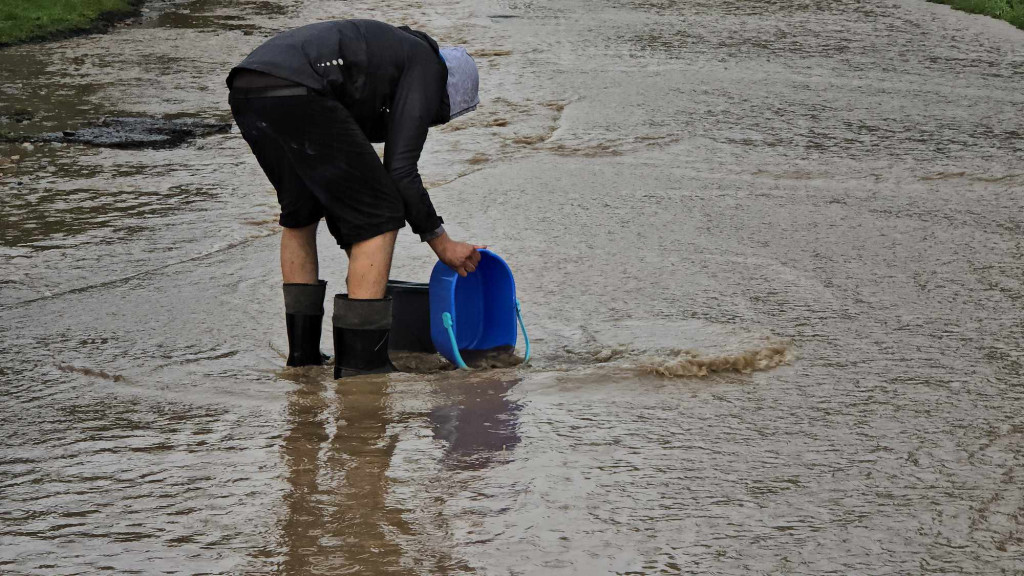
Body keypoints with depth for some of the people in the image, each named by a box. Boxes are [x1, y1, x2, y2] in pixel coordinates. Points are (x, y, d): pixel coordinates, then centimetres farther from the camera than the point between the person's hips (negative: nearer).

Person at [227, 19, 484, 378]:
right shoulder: (426, 68, 14)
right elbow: (399, 171, 3)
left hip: (244, 92, 9)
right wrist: (442, 244, 13)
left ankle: (302, 351, 27)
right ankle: (360, 363, 3)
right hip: (296, 95, -9)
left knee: (300, 210, 29)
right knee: (380, 214, 5)